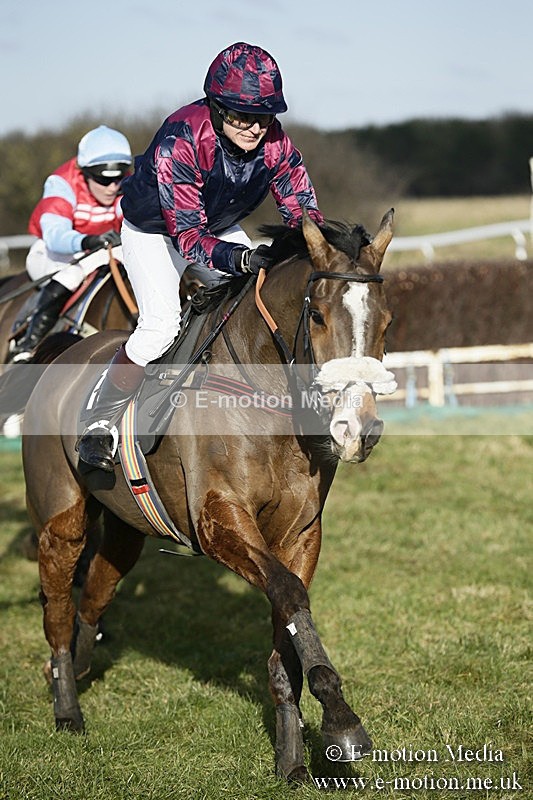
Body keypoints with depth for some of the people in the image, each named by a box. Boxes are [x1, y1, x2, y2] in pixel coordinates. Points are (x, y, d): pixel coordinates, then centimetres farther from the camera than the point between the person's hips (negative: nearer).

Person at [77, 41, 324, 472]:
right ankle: (101, 420, -8)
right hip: (154, 230, -5)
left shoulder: (275, 144, -23)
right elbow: (188, 235, -40)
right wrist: (240, 259, -58)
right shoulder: (179, 141, -38)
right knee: (162, 323, -25)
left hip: (222, 229, 5)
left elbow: (303, 210, -16)